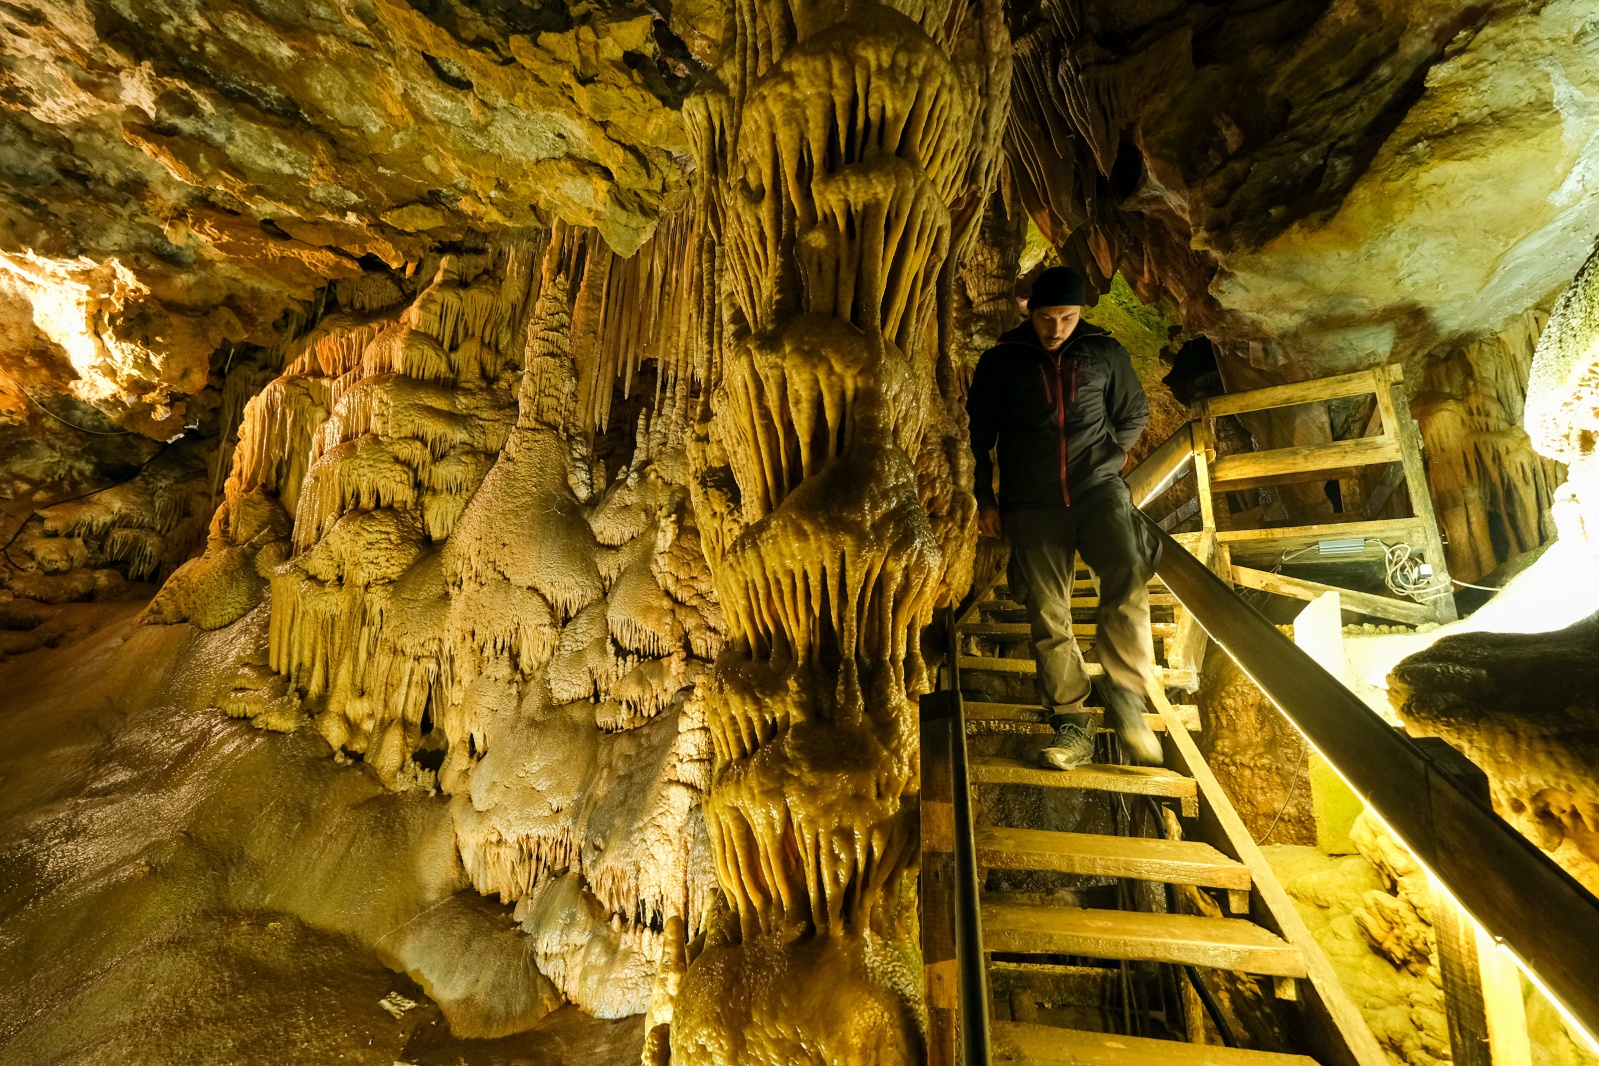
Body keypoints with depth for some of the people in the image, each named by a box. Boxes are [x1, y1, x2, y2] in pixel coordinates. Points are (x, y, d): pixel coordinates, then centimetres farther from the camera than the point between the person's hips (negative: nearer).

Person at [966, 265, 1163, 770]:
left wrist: (1107, 460, 11)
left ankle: (1123, 694, -9)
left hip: (1098, 486, 1)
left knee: (1127, 574, -26)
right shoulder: (1001, 361, 5)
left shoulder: (1105, 353, 9)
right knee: (1048, 614, -2)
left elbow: (1134, 414, 23)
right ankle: (1072, 723, 8)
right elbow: (978, 433, 9)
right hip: (1031, 502, 0)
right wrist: (985, 499, 6)